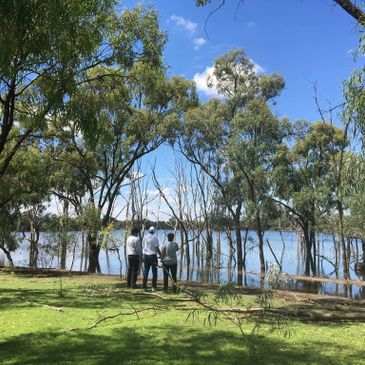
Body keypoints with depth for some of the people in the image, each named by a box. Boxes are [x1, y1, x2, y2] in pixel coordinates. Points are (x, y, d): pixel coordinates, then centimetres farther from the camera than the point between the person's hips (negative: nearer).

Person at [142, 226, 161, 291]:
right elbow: (157, 248, -13)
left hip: (146, 256, 4)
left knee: (146, 271, 9)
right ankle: (154, 287, 3)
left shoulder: (145, 238, 5)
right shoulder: (155, 238, -10)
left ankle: (144, 286, 9)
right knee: (154, 272, 4)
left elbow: (143, 247, 10)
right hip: (153, 256, -4)